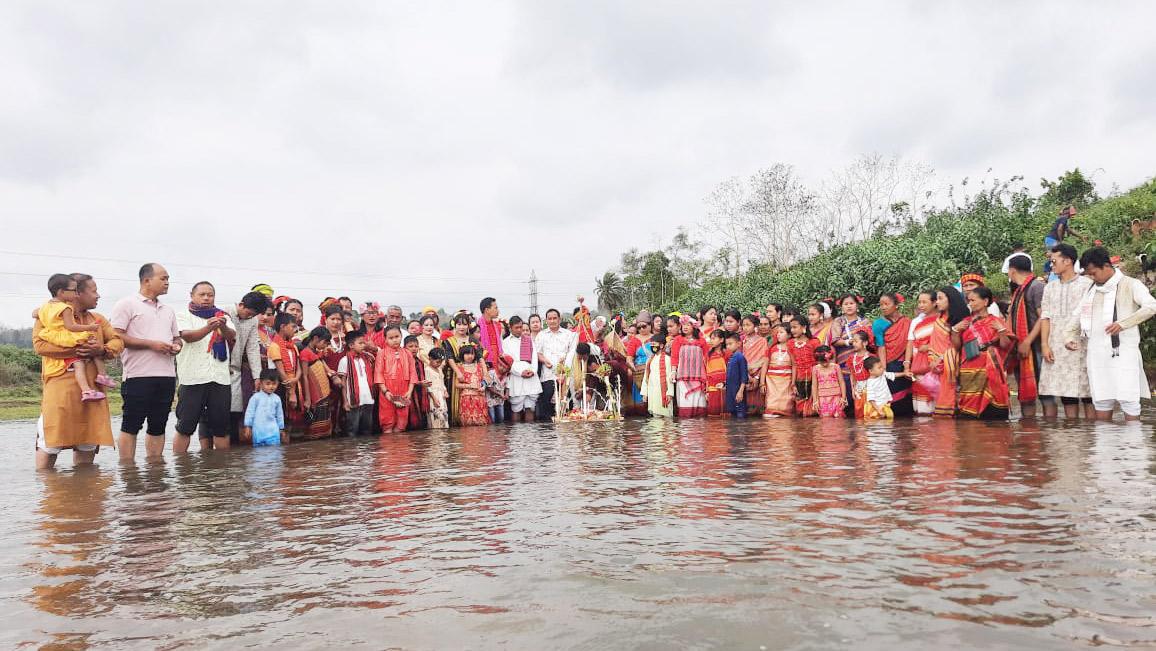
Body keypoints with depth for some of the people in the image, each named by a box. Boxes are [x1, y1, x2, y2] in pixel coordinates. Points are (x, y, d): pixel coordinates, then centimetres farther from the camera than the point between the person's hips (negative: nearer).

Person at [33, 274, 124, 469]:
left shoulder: (98, 319, 19)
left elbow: (118, 341, 11)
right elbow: (39, 345, -11)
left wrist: (102, 350, -11)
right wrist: (76, 349, -17)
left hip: (91, 390, 5)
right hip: (59, 389, -5)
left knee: (88, 443, 7)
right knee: (51, 441, -4)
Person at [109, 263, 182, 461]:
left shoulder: (168, 311, 21)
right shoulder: (127, 304, -1)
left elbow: (176, 337, 27)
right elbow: (116, 337, -10)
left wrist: (176, 345, 3)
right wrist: (151, 344, -14)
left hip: (167, 376, 7)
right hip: (138, 375, -6)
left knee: (158, 426, 9)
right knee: (131, 426, -1)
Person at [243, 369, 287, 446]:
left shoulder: (277, 398, 7)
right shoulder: (256, 397, -3)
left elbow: (280, 415, 15)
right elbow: (250, 412, 0)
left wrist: (281, 429, 18)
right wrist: (248, 427, -1)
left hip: (273, 431, 1)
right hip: (258, 430, -1)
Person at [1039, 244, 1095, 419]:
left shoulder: (1086, 284, 2)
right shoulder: (1050, 287, 16)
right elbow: (1045, 317, 11)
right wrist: (1045, 344, 0)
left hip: (1081, 345, -4)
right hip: (1056, 348, 4)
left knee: (1088, 395, -3)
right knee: (1067, 396, 6)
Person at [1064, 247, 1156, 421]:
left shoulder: (1130, 285, 0)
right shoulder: (1091, 290, 17)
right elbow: (1078, 315, 23)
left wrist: (1122, 323, -23)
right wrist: (1069, 336, 7)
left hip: (1123, 352, -5)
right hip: (1097, 353, 5)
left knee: (1128, 399, -5)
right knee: (1101, 400, 8)